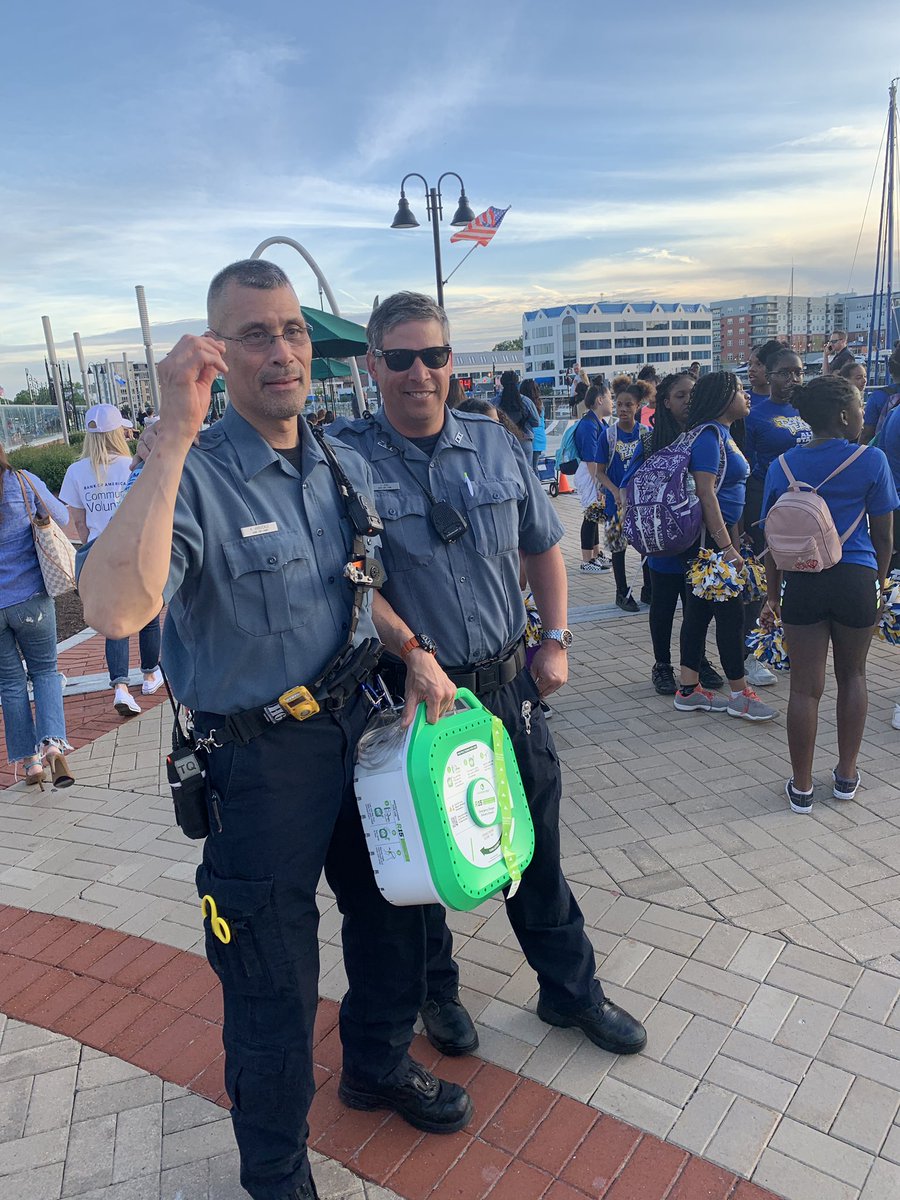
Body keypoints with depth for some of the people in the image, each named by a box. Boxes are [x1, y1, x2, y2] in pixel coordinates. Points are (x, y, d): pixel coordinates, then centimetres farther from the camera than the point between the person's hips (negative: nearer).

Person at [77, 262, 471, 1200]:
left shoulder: (346, 466, 1)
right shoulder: (195, 479, -20)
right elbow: (114, 610, -40)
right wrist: (174, 436, -39)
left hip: (360, 727, 7)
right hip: (258, 761, -6)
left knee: (392, 915, 25)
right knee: (273, 984, 12)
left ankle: (377, 1063, 56)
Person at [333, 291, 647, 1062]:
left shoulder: (496, 445, 3)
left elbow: (543, 547, 13)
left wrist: (556, 640, 7)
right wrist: (413, 650, -27)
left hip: (508, 681, 4)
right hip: (411, 690, -3)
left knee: (535, 839, 16)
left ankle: (571, 989, 39)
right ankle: (436, 992, 42)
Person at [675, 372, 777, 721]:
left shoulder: (722, 433, 15)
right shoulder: (709, 434, -15)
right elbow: (706, 494, -22)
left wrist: (733, 540, 21)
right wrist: (727, 547, -23)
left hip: (717, 534, 10)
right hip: (709, 537, -10)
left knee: (699, 611, 11)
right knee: (731, 614, -1)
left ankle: (688, 690, 19)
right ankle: (740, 695, 11)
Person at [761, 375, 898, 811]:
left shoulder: (782, 466, 2)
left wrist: (773, 595, 12)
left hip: (803, 582, 1)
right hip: (857, 579, -1)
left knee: (805, 687, 5)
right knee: (852, 676, 19)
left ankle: (801, 787, 14)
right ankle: (846, 775, 29)